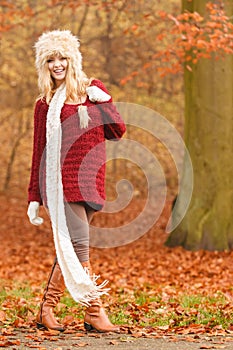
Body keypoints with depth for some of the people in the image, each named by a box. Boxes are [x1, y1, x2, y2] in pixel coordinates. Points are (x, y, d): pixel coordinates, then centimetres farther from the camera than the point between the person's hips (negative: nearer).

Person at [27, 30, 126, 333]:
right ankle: (94, 313, -8)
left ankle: (47, 310, 10)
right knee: (77, 246, -11)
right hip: (60, 180, -2)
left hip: (90, 180, 2)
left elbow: (118, 132, 12)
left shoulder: (93, 89, 15)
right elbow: (39, 152, 13)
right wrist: (34, 198, 10)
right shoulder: (44, 105, 12)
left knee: (69, 249, 1)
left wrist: (104, 102, -5)